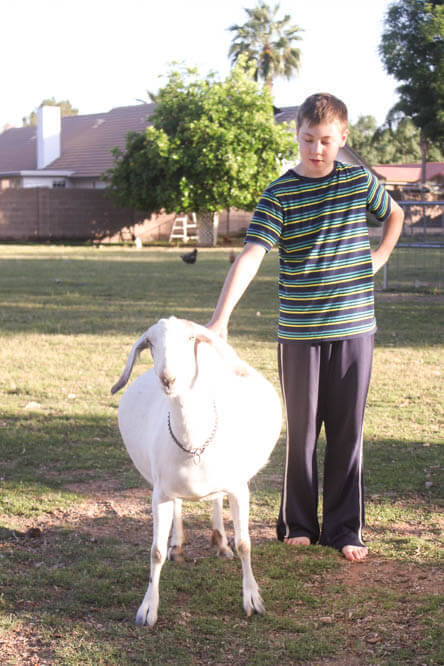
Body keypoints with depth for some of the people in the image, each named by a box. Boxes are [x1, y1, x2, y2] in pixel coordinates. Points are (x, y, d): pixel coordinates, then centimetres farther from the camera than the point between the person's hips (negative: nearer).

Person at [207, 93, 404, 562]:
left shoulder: (360, 181, 3)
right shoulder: (280, 194, -7)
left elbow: (394, 214, 24)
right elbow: (251, 256, -18)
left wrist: (379, 257, 11)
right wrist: (221, 317, -28)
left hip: (354, 327, 2)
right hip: (299, 332, -2)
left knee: (347, 430, 7)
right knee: (302, 431, 8)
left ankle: (344, 528, 18)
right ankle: (298, 524, 22)